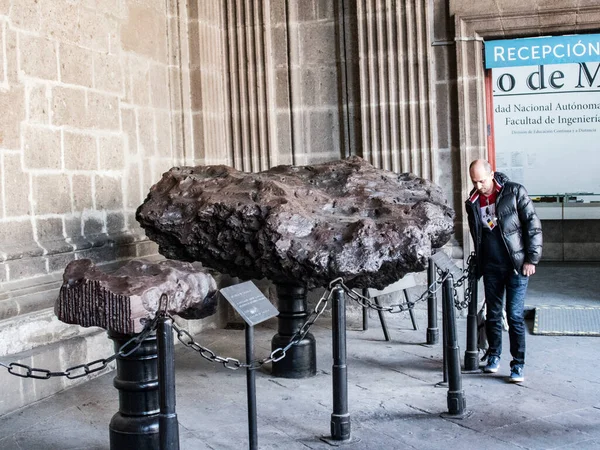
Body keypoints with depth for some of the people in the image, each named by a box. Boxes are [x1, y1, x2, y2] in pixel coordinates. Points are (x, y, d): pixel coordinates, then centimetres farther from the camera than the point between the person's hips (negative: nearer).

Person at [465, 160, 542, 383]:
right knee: (493, 314, 12)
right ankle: (494, 356, 28)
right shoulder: (472, 202, 5)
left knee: (515, 316, -4)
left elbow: (533, 225, -7)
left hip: (516, 265, -4)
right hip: (490, 268, 4)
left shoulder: (514, 192, -8)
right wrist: (478, 261, 15)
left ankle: (518, 365, 5)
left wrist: (531, 259, -10)